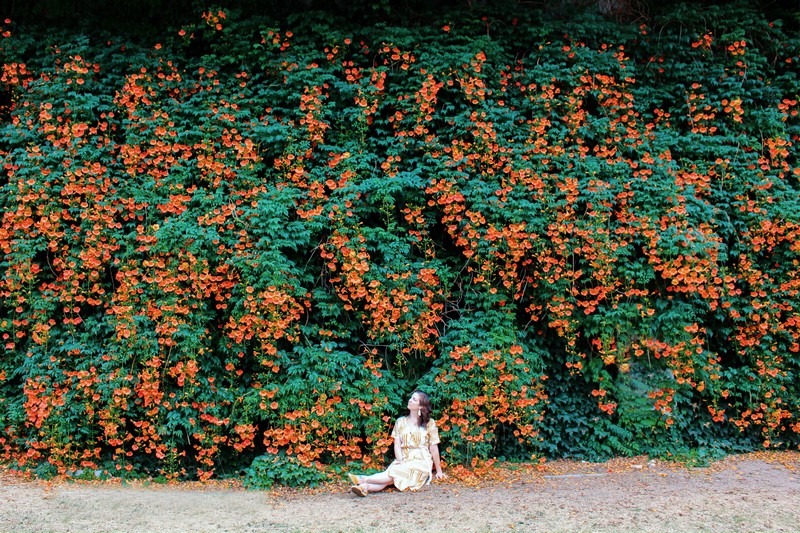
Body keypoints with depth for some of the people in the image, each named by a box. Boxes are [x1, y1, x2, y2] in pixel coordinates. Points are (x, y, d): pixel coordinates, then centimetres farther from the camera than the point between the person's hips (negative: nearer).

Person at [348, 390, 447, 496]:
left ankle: (363, 479, -49)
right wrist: (401, 462, -13)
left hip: (421, 462, -3)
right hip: (403, 461, 3)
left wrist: (439, 471, 3)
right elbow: (397, 445, 5)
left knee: (394, 474, -31)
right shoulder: (401, 422, 12)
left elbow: (434, 448, 2)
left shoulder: (429, 423, 3)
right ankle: (366, 487, -57)